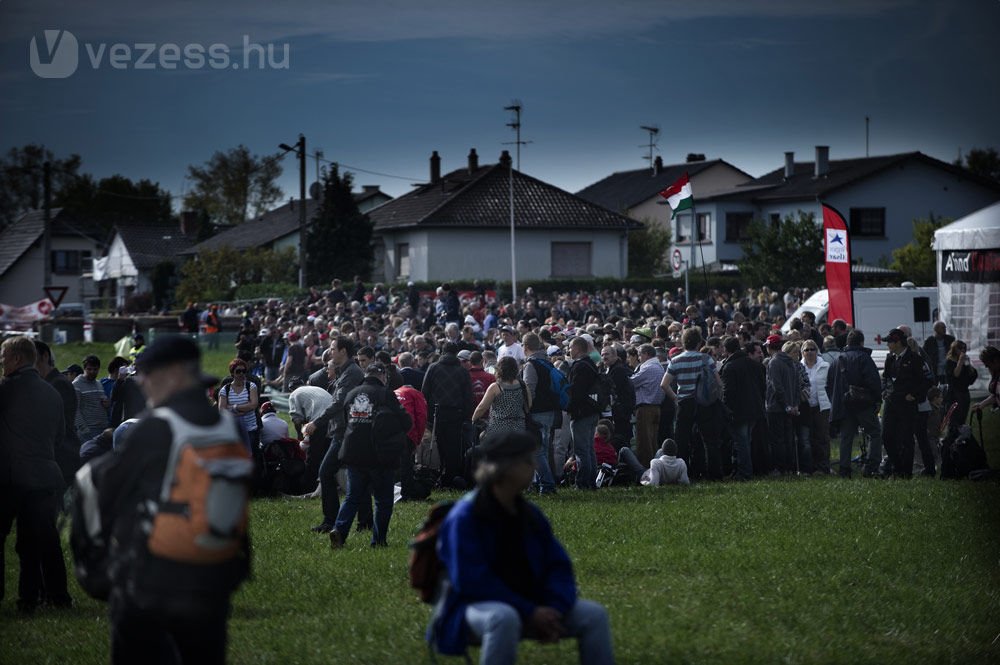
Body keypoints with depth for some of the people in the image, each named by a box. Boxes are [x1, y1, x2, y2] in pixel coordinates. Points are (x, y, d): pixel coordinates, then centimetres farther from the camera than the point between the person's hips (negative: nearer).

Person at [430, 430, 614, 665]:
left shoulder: (530, 515, 9)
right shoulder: (464, 518, -14)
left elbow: (558, 566, 9)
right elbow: (472, 580, -21)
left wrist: (556, 609, -12)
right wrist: (529, 612, -23)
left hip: (528, 606, 7)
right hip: (478, 607, -7)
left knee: (594, 614, -9)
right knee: (504, 618, -42)